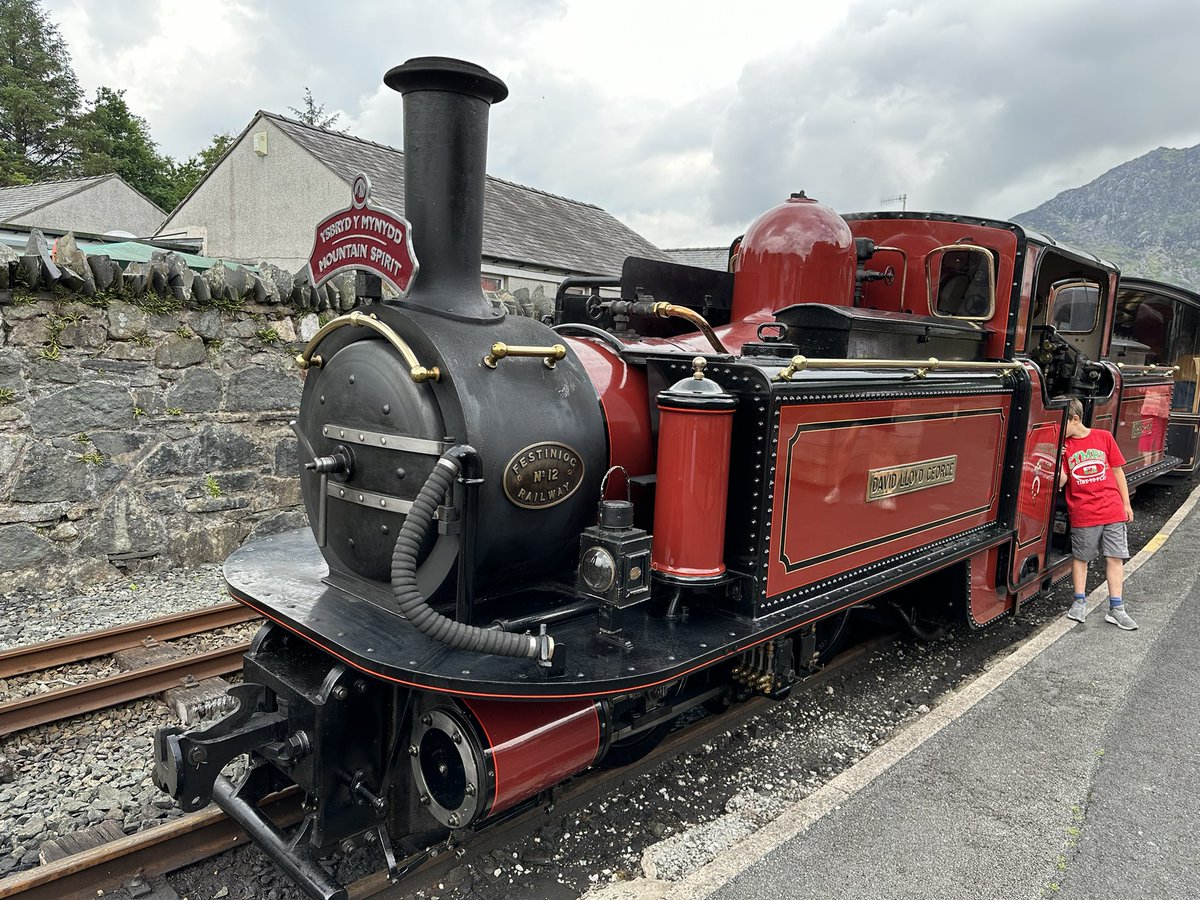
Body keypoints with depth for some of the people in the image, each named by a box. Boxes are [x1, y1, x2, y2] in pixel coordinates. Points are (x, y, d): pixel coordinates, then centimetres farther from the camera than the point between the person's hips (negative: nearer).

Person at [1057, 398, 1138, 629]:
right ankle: (1079, 602, 22)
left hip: (1112, 510, 1)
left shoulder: (1104, 437, 0)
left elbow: (1117, 471, 7)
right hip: (1082, 514, 0)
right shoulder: (1064, 446, -1)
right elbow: (1060, 482, -4)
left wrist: (1126, 503, 9)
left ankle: (1115, 608, 10)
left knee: (1115, 557, 3)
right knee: (1080, 556, 9)